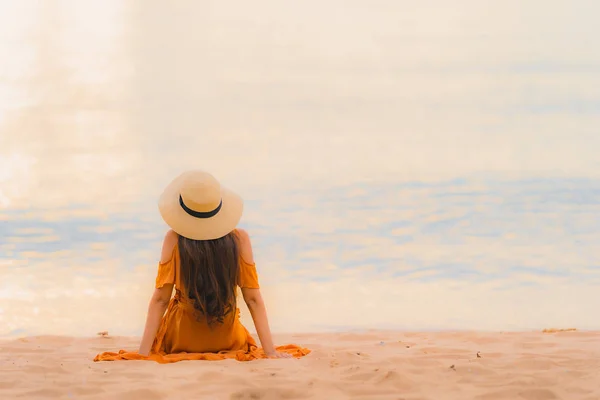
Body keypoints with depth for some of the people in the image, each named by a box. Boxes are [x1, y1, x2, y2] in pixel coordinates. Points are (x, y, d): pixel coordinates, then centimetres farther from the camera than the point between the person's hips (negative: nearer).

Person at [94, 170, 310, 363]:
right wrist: (270, 350, -10)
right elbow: (253, 298, -13)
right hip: (227, 342, 1)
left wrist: (143, 352, -15)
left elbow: (160, 299, -17)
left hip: (183, 341, -1)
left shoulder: (174, 239, -17)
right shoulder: (239, 239, -14)